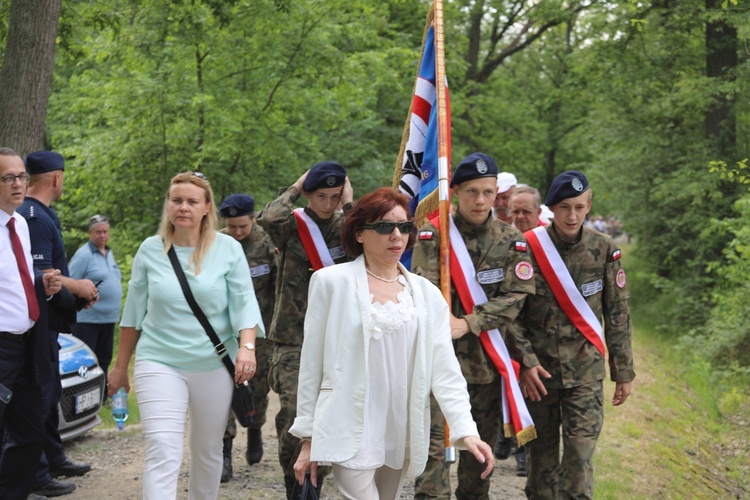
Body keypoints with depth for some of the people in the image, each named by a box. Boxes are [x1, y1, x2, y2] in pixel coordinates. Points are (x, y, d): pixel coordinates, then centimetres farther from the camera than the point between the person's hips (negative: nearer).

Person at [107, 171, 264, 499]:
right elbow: (134, 312, 8)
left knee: (208, 451, 12)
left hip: (214, 365, 1)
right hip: (159, 363, -1)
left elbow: (244, 303, -4)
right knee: (162, 451, -13)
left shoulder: (228, 248, -1)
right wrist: (121, 367, 11)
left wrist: (247, 346, -22)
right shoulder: (150, 250, 2)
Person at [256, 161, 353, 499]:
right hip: (293, 336, -2)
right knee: (294, 415, -13)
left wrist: (350, 205, -9)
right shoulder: (292, 224, 0)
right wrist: (294, 189, -7)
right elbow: (269, 219, -23)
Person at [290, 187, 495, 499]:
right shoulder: (332, 282, -3)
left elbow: (444, 368, 0)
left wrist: (465, 429, -13)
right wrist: (308, 437, -2)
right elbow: (312, 364, 0)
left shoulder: (426, 293, 6)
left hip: (403, 434, 4)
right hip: (352, 432, -4)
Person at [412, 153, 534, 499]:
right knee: (433, 440, -10)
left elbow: (514, 297, -6)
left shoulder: (511, 240, 3)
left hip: (487, 357, 3)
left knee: (481, 443, 13)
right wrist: (443, 326, -25)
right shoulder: (433, 234, -3)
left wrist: (468, 324, -17)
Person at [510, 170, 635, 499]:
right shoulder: (529, 247, -6)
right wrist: (525, 361, -12)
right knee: (541, 451, 10)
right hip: (538, 368, 0)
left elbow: (618, 314, 4)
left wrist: (624, 371, 5)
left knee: (580, 451, -8)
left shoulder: (603, 250, -1)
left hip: (585, 370, 0)